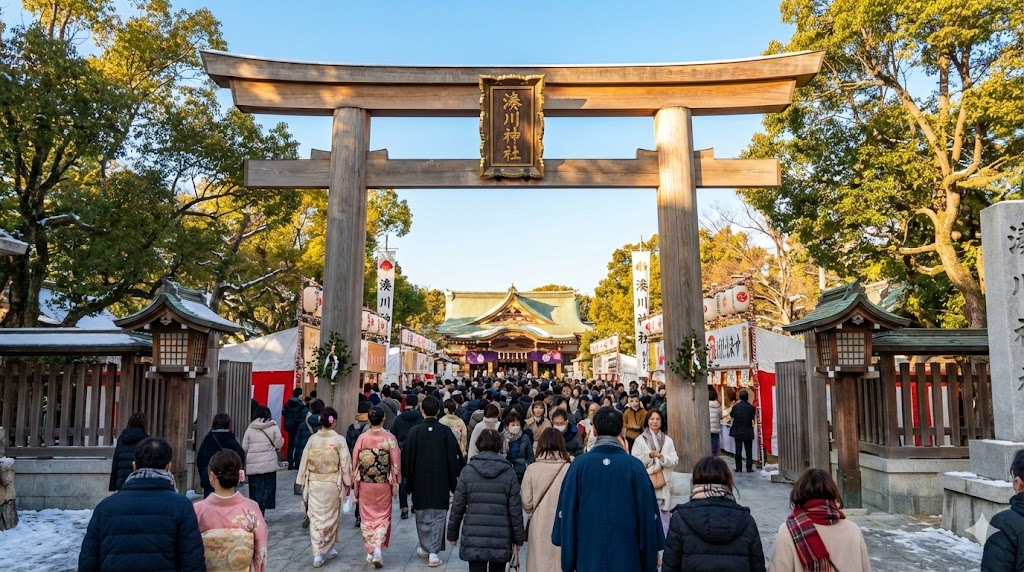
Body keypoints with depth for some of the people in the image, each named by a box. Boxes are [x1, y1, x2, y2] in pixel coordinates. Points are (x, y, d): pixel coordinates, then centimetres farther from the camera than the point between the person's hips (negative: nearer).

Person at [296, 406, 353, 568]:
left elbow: (305, 462, 0)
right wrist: (347, 484, 3)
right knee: (331, 516, 15)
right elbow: (345, 464, -9)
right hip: (332, 484, -1)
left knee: (316, 517, 6)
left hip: (314, 483, 1)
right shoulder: (339, 440, -11)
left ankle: (317, 554, 1)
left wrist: (304, 482, 12)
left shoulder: (312, 439, -5)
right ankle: (328, 549, 27)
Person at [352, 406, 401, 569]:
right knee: (383, 516, 11)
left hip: (365, 483, 1)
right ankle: (378, 550, -4)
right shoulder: (389, 438, -11)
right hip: (383, 484, -1)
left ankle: (370, 551, 22)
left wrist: (355, 483, 9)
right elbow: (395, 463, -8)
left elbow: (355, 461, -2)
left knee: (367, 517, 16)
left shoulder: (362, 437, -7)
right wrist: (395, 484, 4)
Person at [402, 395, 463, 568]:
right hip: (441, 483, 0)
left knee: (422, 516, 15)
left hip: (420, 482, 0)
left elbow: (406, 457, -2)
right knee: (438, 517, 6)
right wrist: (453, 482, 7)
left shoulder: (414, 431, -7)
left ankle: (424, 548, 25)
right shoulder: (445, 432, -6)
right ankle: (433, 553, 3)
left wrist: (408, 480, 11)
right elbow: (455, 458, -3)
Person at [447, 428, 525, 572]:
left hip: (474, 538, 0)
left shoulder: (468, 471, -3)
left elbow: (457, 507, 0)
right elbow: (515, 510, -2)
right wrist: (518, 538, 7)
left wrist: (452, 533, 11)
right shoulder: (509, 472, -2)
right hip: (501, 539, 1)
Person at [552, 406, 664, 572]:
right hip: (627, 555, 0)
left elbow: (566, 510, -3)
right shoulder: (634, 466, -8)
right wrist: (651, 556, 7)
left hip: (588, 555, 1)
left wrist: (568, 558, 7)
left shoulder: (579, 464, -7)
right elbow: (648, 513, -5)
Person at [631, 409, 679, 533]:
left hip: (663, 483, 3)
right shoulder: (640, 440, 0)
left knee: (664, 516, 7)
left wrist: (662, 457, -14)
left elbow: (674, 461, 2)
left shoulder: (668, 440, 8)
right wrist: (648, 455, -17)